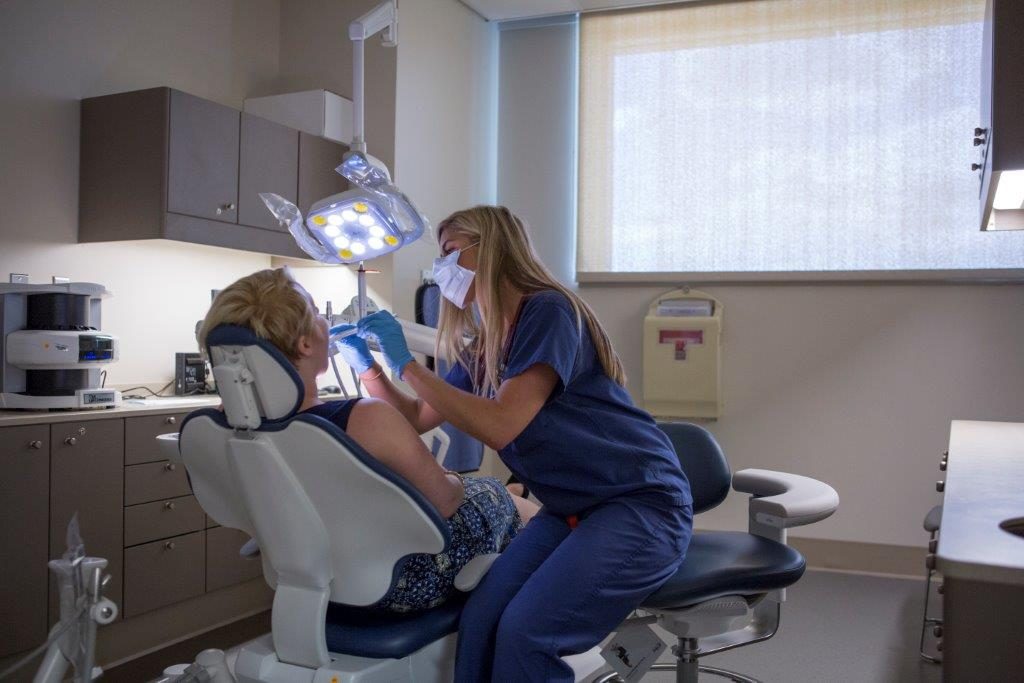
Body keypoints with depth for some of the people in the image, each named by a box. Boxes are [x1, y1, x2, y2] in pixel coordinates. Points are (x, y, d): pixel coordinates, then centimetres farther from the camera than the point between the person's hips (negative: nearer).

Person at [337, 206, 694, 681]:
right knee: (479, 622, -15)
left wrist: (406, 364, -19)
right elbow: (418, 419, 19)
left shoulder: (549, 312, -16)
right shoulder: (481, 349, 10)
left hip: (641, 504, -7)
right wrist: (367, 365, 5)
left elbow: (501, 427, -26)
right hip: (571, 511, 7)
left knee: (526, 632, -24)